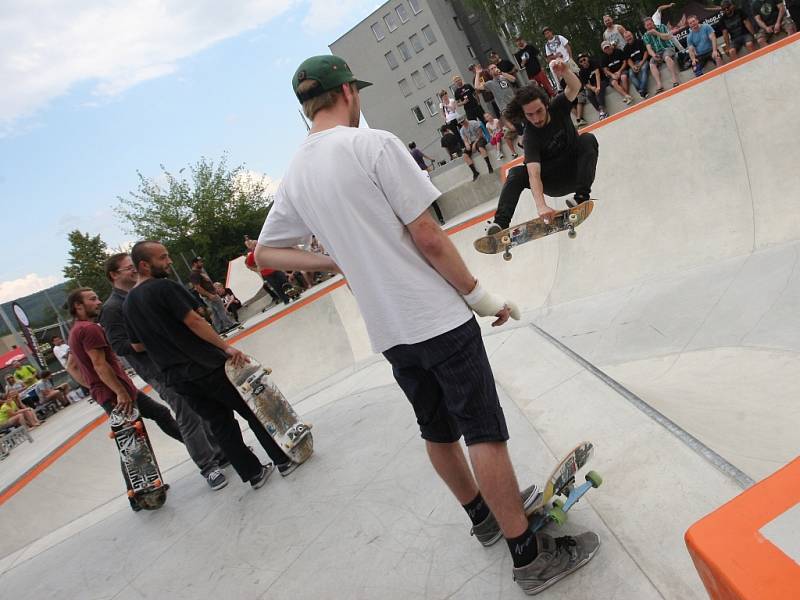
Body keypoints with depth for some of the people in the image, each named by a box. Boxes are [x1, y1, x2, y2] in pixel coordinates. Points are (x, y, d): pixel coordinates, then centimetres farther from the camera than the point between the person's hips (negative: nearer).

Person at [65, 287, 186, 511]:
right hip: (116, 395, -11)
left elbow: (71, 365, 25)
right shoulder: (89, 328, -17)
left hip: (104, 393, 11)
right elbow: (99, 365, -23)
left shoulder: (75, 331, 16)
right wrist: (121, 392, -24)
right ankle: (137, 497, 3)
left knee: (161, 412, 18)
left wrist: (91, 386, 24)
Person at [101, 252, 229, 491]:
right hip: (161, 372, -7)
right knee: (188, 418, -4)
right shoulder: (111, 309, -6)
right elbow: (119, 346, -14)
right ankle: (209, 467, 8)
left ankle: (221, 452, 26)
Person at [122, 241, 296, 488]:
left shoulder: (128, 304, 10)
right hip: (208, 366, -7)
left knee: (220, 422, 14)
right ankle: (285, 459, 15)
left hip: (178, 377, 7)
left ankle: (253, 472, 19)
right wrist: (227, 347, -18)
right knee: (253, 410, 6)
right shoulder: (164, 287, -14)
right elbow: (194, 321, -20)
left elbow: (137, 346, 17)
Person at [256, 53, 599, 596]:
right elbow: (427, 237, -14)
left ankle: (484, 514, 40)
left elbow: (265, 252, 18)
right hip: (437, 318, -7)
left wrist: (338, 263, 12)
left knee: (439, 431, 20)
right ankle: (530, 555, 13)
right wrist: (479, 294, -3)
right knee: (485, 432, 2)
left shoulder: (294, 176, 9)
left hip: (388, 332, 7)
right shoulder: (374, 143, -11)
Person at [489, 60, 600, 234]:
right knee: (516, 174, -25)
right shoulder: (530, 137, -23)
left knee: (588, 140, -25)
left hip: (575, 168, 2)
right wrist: (541, 205, -52)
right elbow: (534, 174, -36)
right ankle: (500, 223, -39)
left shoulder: (558, 107, -10)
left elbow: (575, 87, -25)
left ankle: (582, 197, -34)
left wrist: (565, 72, -48)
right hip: (554, 182, -2)